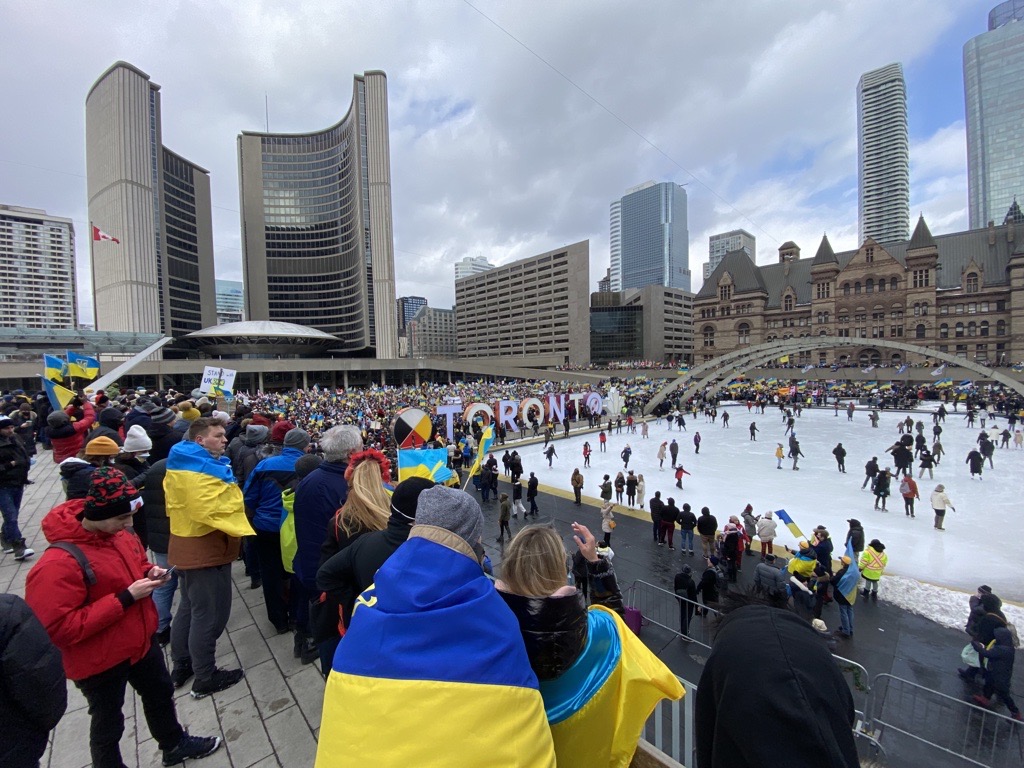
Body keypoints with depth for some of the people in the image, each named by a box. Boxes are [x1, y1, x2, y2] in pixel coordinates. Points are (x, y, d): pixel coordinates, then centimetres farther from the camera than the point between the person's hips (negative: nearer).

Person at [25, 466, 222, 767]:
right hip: (99, 661, -7)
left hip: (142, 641, 8)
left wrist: (151, 572, -9)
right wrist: (125, 598, -31)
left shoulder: (121, 535, -8)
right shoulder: (58, 564, -30)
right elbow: (60, 628, -29)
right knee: (108, 722, 18)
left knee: (161, 693, 27)